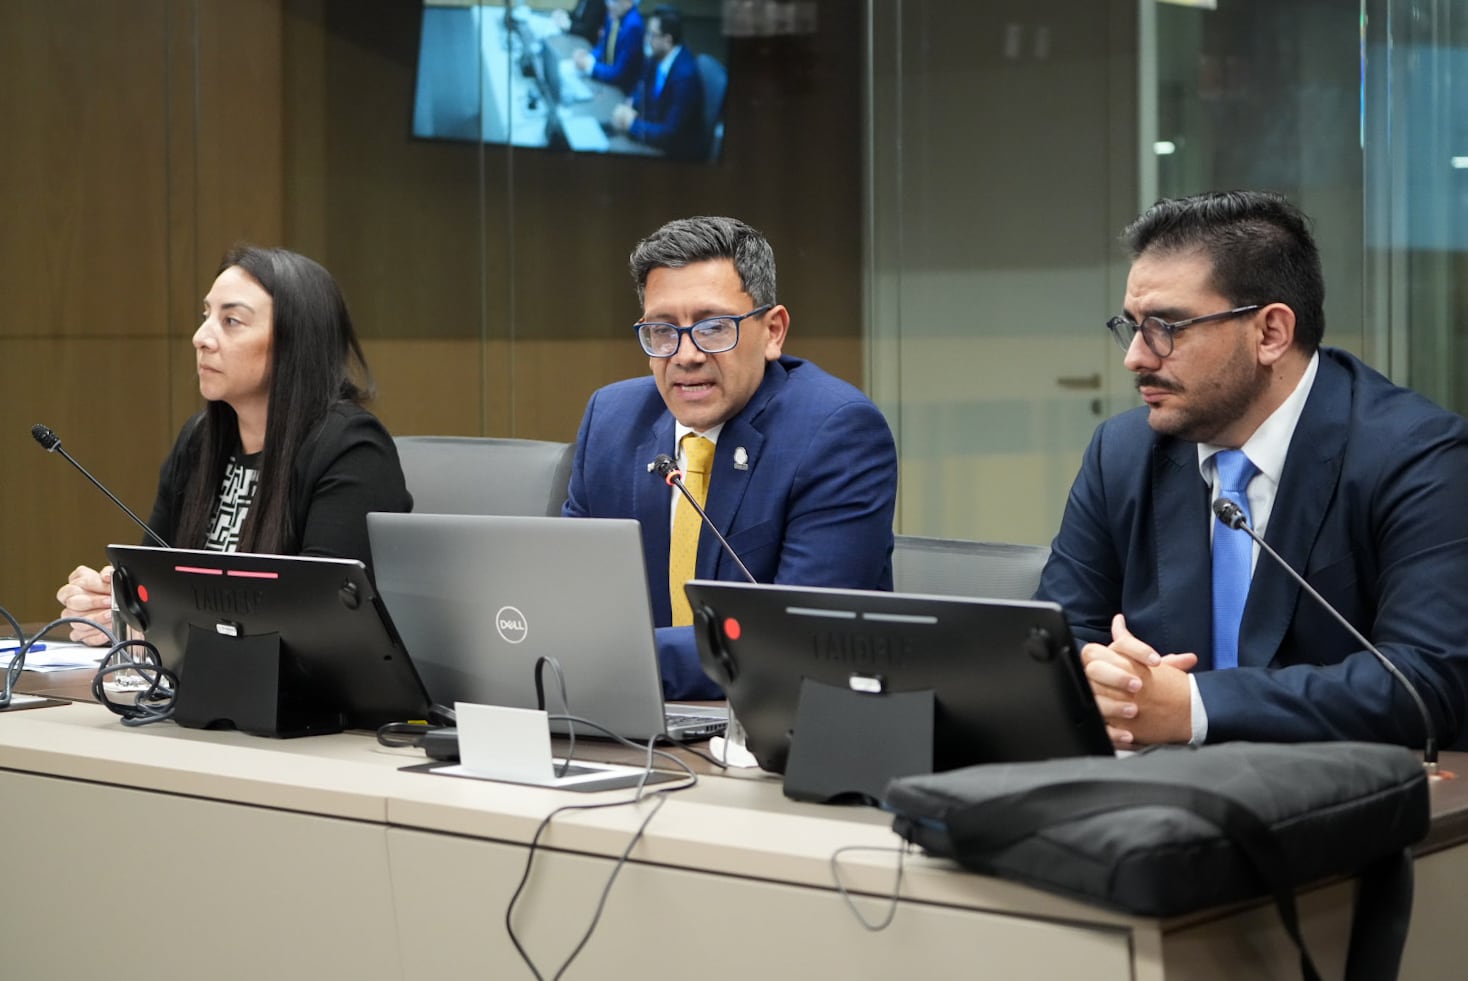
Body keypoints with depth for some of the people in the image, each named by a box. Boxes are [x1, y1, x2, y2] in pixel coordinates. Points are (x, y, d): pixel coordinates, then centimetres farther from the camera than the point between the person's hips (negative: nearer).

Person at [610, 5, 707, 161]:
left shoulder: (685, 76, -28)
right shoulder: (657, 57, -4)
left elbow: (669, 134, -29)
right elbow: (642, 89, 14)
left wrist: (632, 123, -19)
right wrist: (629, 108, -7)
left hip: (680, 152, -8)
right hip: (657, 136, 8)